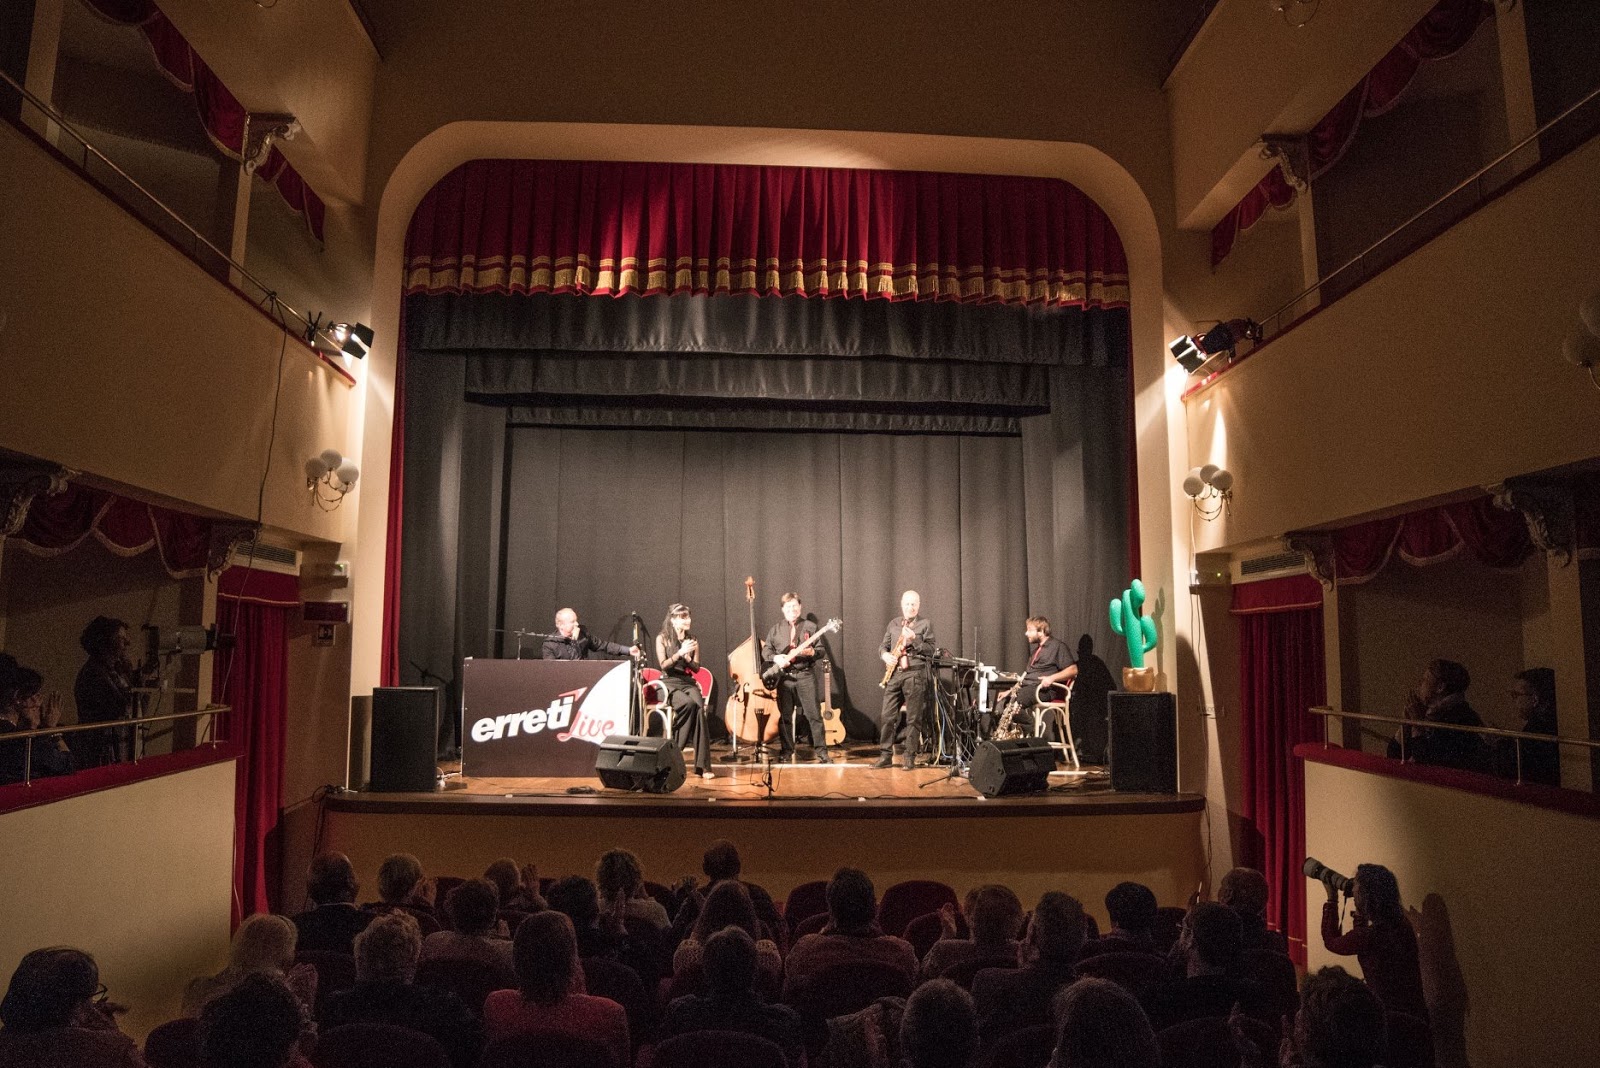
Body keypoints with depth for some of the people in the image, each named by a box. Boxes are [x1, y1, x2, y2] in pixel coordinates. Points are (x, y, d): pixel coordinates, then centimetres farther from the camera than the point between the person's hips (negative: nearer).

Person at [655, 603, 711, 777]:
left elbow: (696, 668, 11)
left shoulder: (692, 640, 13)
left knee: (699, 707, -30)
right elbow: (664, 665, -6)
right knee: (689, 703, -36)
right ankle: (674, 747, -20)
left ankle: (702, 765, -30)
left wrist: (687, 658, -10)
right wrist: (680, 653, -19)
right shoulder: (662, 638, 3)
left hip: (688, 682, 3)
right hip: (669, 683, -3)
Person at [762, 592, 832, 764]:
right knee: (784, 715, 5)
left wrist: (812, 652, -17)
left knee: (814, 714, -4)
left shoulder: (810, 626, 7)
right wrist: (775, 657, -12)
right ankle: (786, 752, 15)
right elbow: (765, 650, 8)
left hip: (806, 675, -2)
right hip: (784, 677, 2)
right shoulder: (776, 629, 12)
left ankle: (821, 751, 1)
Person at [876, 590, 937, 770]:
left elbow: (931, 650, -3)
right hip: (893, 674, 4)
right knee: (887, 717, 0)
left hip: (915, 674, -4)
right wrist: (885, 655, -4)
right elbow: (883, 645, 18)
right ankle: (885, 756, 7)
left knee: (913, 718, -1)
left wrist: (914, 639, -16)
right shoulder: (894, 623, 16)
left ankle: (910, 757, 5)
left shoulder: (926, 623, 4)